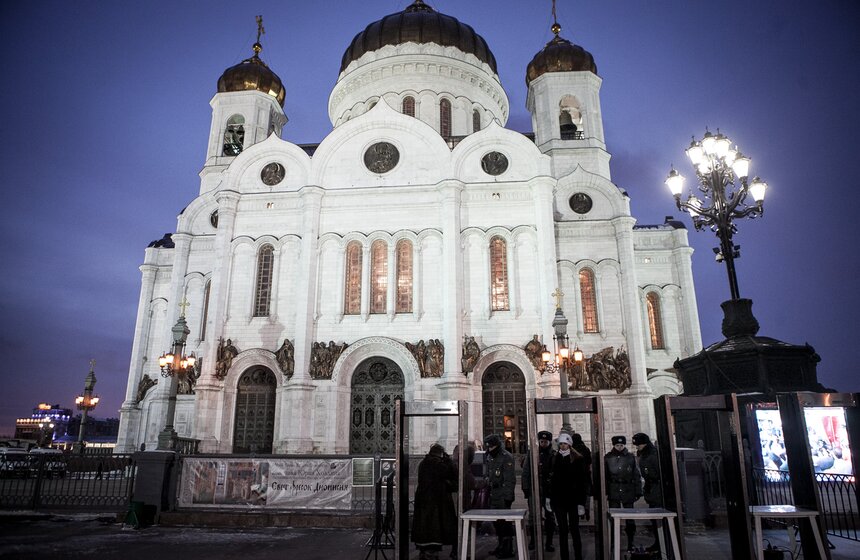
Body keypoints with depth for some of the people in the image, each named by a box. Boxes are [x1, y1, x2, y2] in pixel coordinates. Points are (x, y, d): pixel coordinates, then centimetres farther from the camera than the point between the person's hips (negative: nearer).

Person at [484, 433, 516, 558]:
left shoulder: (506, 457, -14)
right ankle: (501, 545, 27)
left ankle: (508, 550, 4)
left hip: (503, 495, -8)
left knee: (505, 522, -5)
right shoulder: (489, 457, 12)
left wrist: (508, 496, -18)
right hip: (493, 494, 8)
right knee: (496, 521, 14)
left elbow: (510, 479, -17)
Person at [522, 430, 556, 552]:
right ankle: (532, 540, 19)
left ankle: (549, 542, 19)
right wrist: (525, 487, -2)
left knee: (549, 517, 8)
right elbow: (526, 472, 3)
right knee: (533, 517, 3)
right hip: (534, 490, 0)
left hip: (549, 490, 0)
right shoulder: (531, 453, 3)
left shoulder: (554, 455, 1)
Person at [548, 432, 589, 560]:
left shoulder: (578, 459, -4)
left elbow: (583, 480, -7)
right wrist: (551, 499, 5)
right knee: (562, 530, 10)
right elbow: (551, 479, 8)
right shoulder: (555, 459, 6)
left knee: (574, 529, 3)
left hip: (572, 500, -3)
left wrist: (581, 500, -12)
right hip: (559, 500, 3)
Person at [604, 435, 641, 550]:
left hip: (628, 492, 1)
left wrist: (638, 492, 3)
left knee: (630, 519, 3)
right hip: (613, 492, -1)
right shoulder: (608, 458, 2)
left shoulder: (631, 457, 5)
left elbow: (636, 476, 7)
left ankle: (630, 544, 14)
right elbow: (604, 476, 2)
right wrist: (605, 492, -4)